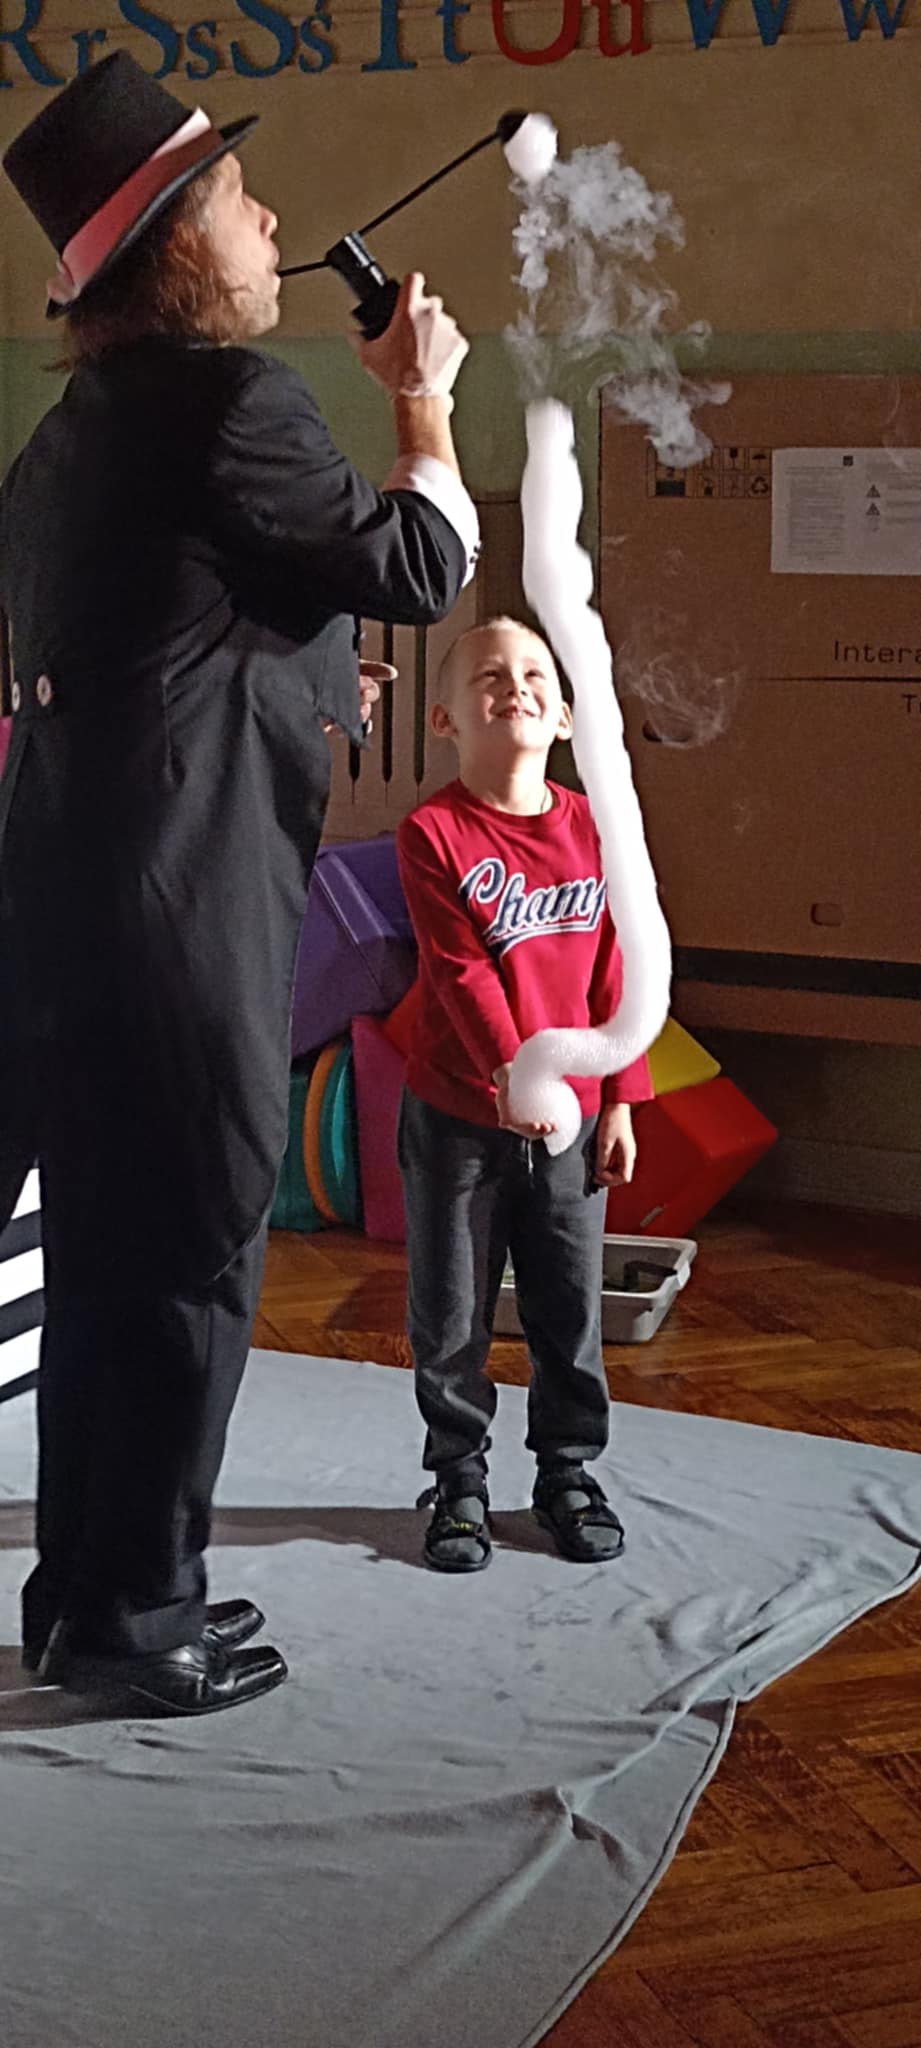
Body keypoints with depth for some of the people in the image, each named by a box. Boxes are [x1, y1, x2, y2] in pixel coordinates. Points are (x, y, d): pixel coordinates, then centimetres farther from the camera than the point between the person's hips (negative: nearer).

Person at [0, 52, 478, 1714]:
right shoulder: (230, 398, -12)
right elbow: (422, 568, -8)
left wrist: (294, 679, 29)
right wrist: (423, 393, 6)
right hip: (181, 907, -9)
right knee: (190, 1263, 0)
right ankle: (135, 1620, 8)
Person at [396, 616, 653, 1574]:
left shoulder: (591, 828, 1)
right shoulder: (433, 832, -11)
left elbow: (610, 973, 4)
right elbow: (461, 970, -17)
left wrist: (619, 1103, 4)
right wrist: (513, 1069, -28)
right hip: (457, 1117, -3)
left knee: (571, 1303, 10)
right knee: (451, 1314, 7)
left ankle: (568, 1468, 27)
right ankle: (459, 1480, 23)